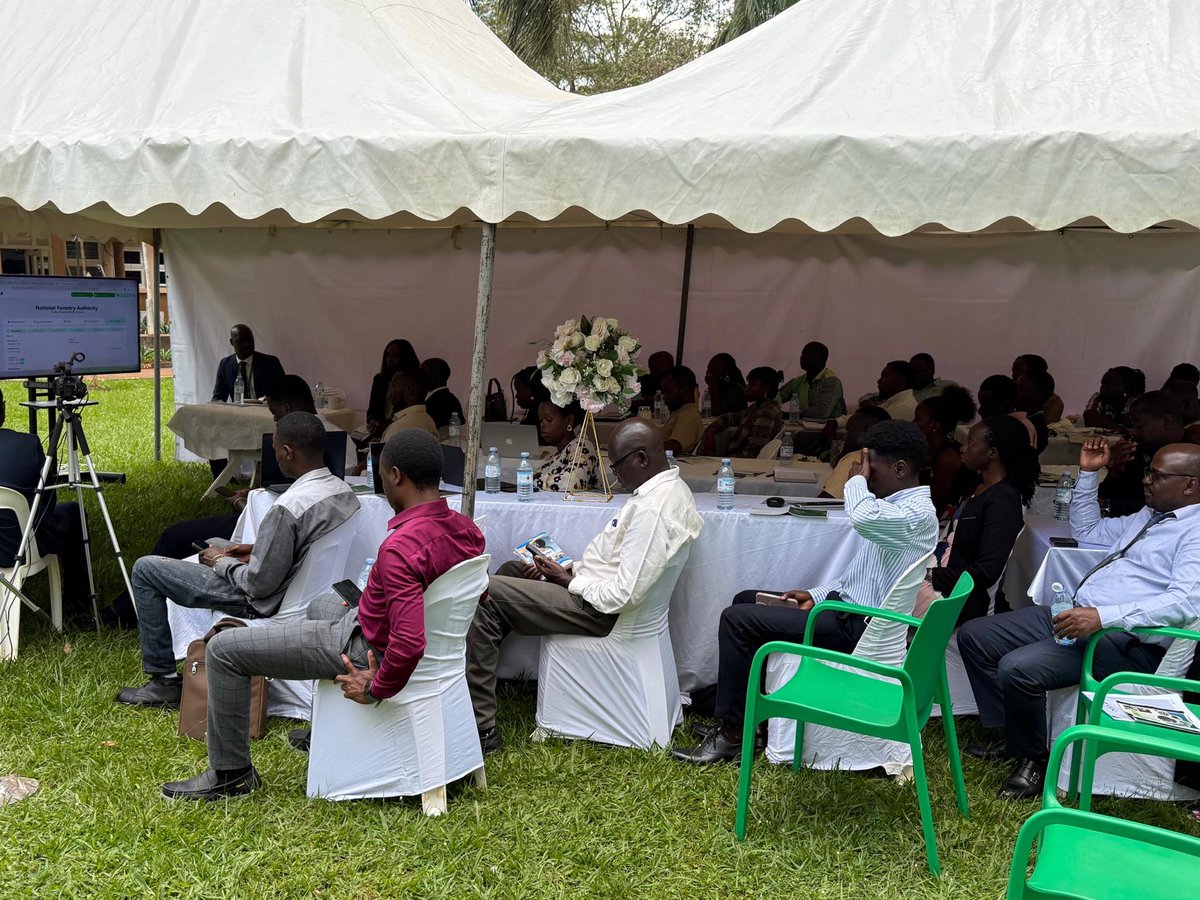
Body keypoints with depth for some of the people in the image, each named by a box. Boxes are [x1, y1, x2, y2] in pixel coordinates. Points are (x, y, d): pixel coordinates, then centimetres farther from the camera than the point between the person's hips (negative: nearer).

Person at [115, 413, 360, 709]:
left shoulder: (289, 507, -30)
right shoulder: (345, 492, -4)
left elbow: (259, 585, -23)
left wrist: (222, 562, -6)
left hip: (264, 603, -9)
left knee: (146, 568, 1)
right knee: (215, 545, 33)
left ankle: (163, 680, 9)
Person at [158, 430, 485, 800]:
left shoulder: (401, 547, -34)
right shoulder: (465, 530, -7)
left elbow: (410, 643, -41)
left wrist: (375, 690, -22)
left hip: (365, 648, -9)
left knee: (223, 649, 0)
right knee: (321, 604, 39)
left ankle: (231, 773, 13)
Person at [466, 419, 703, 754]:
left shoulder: (652, 509, -28)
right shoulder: (672, 488, 4)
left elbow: (624, 594, -30)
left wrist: (569, 581, -14)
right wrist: (572, 570, 4)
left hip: (598, 608, -11)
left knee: (486, 595, -12)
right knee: (510, 570, 22)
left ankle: (481, 728, -6)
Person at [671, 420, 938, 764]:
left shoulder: (918, 514, -19)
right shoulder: (898, 506, 14)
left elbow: (863, 517, -42)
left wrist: (857, 481, -21)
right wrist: (817, 595, 7)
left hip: (855, 628, -11)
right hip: (846, 605, 11)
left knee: (737, 619, -15)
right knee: (746, 600, 16)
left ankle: (731, 734, -7)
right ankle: (738, 706, 19)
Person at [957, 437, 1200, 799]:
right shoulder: (1148, 515, 21)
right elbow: (1086, 531, 35)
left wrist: (1103, 617, -34)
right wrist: (1088, 474, 23)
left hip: (1122, 639, -10)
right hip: (1073, 616, 10)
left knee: (1018, 669, -30)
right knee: (973, 635, 4)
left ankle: (1031, 759, -2)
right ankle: (1011, 735, 13)